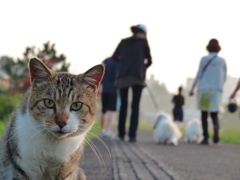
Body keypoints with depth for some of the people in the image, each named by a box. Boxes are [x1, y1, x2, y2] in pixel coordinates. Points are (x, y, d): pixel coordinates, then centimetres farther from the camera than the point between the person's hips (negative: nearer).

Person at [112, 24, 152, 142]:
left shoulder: (123, 42, 12)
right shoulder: (143, 42, 6)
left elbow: (115, 57, 14)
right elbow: (149, 61, 12)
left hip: (122, 76, 3)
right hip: (137, 76, -3)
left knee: (123, 105, 13)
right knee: (135, 106, -2)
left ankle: (121, 133, 14)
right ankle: (132, 134, -12)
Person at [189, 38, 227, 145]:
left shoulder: (204, 59, -1)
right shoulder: (222, 61, 5)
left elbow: (199, 75, -2)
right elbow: (224, 78, 11)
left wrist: (192, 89, 2)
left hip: (203, 89, -1)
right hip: (216, 90, 1)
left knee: (204, 114, 6)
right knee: (214, 113, 5)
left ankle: (205, 138, 2)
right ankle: (216, 128, -28)